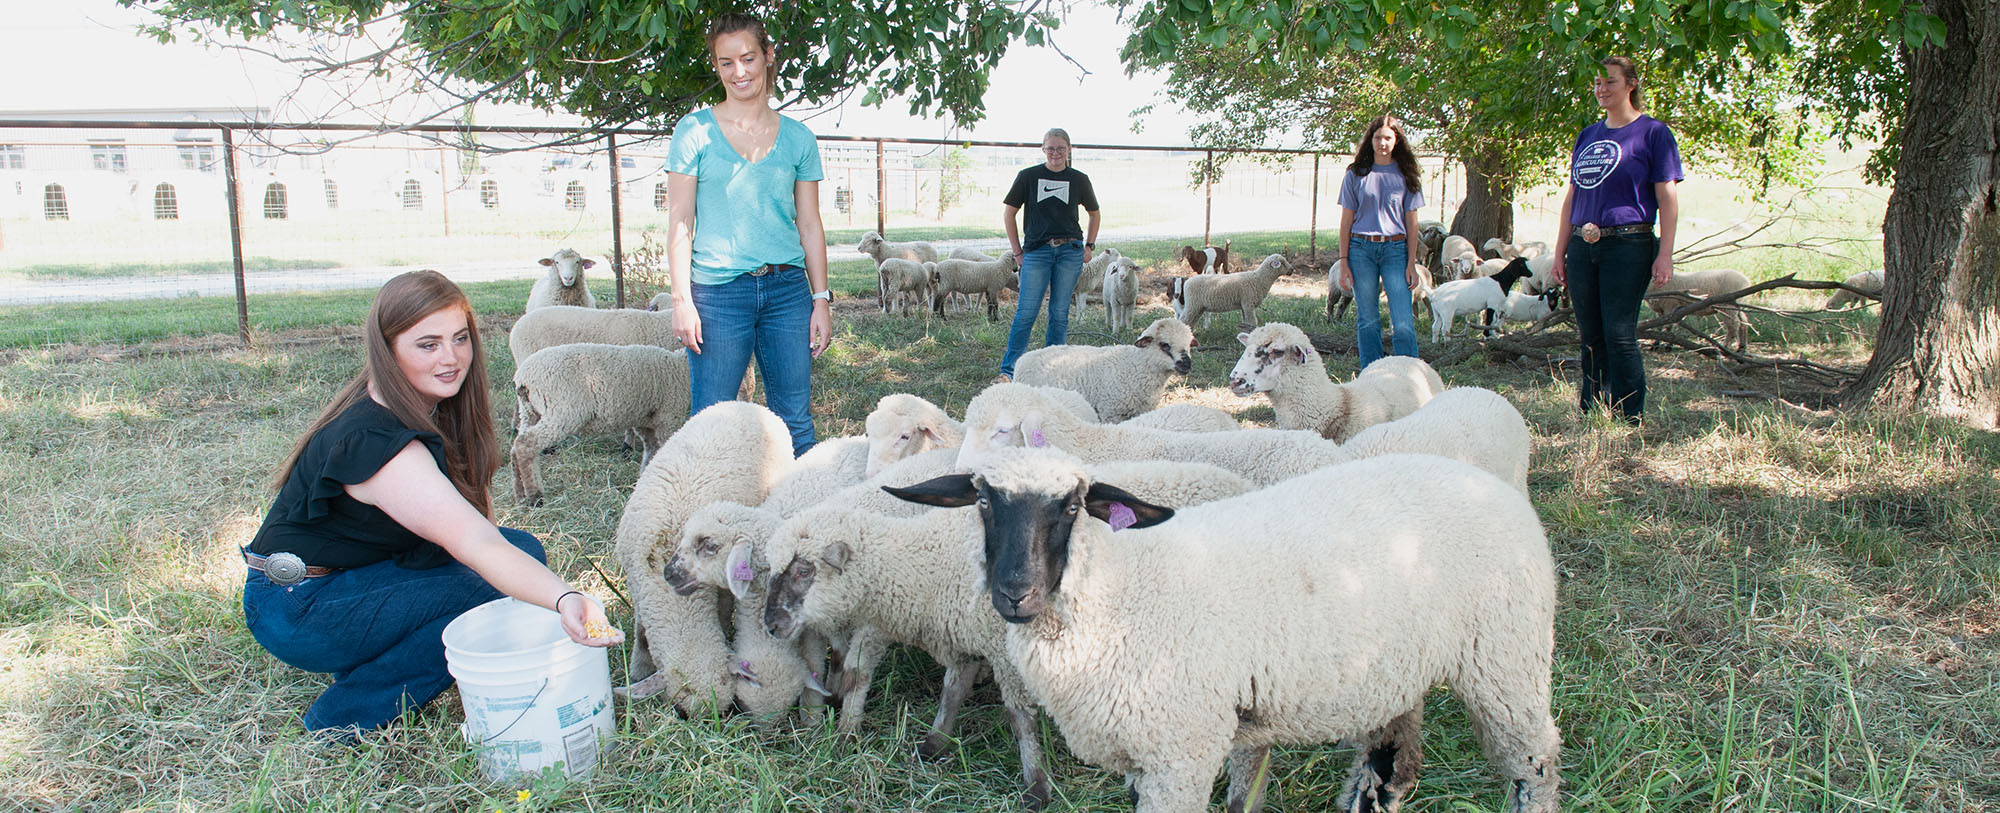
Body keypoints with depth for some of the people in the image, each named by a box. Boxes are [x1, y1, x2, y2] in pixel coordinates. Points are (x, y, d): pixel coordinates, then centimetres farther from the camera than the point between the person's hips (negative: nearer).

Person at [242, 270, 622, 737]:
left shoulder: (432, 408, -2)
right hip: (296, 612, -8)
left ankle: (369, 661, 7)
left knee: (520, 549, -5)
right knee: (498, 586, -21)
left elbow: (477, 513, 4)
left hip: (357, 574, 8)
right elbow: (477, 546, -41)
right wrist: (565, 600, -55)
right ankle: (345, 718, -8)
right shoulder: (373, 441, -30)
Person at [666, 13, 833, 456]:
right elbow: (680, 222, 1)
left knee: (795, 423, 5)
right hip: (718, 291, -2)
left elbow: (809, 225, 11)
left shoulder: (797, 137, 10)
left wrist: (821, 299, 6)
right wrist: (681, 300, -7)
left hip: (788, 289, 3)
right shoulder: (695, 131, 3)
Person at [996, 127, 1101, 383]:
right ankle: (1008, 369, -3)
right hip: (1037, 251, -2)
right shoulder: (1028, 176, 2)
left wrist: (1090, 246, 11)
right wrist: (1017, 251, 3)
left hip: (1070, 251, 2)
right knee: (1026, 312, -7)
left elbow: (1094, 213, 21)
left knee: (1060, 313, 5)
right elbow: (1009, 214, 7)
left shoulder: (1079, 180, 7)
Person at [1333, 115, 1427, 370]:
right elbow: (1346, 220, 7)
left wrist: (1412, 263, 0)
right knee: (1367, 319, 4)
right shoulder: (1356, 175, 6)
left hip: (1396, 249, 0)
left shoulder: (1406, 175, 7)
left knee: (1403, 322, -9)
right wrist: (1343, 262, 1)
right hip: (1361, 248, 1)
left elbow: (1411, 222, 6)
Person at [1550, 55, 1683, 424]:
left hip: (1628, 245, -5)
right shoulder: (1587, 136, 17)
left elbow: (1667, 196, -3)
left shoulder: (1652, 132, 1)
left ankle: (1629, 421, -1)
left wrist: (1665, 253, -11)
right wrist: (1560, 253, 15)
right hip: (1583, 248, 5)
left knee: (1619, 336, -8)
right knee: (1590, 337, 8)